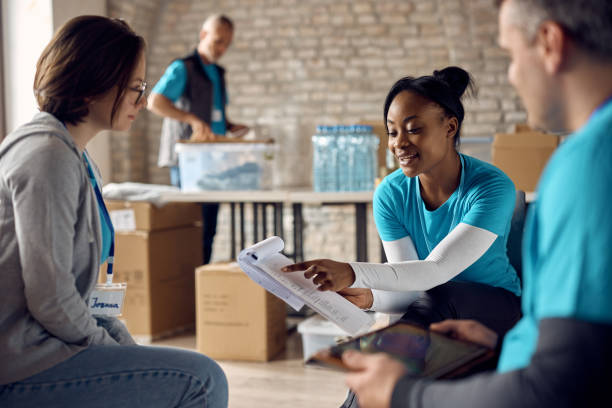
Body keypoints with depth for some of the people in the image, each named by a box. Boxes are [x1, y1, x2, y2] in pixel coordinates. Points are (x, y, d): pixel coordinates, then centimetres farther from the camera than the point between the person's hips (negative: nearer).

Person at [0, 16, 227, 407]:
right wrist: (114, 350, -7)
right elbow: (50, 299, -22)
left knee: (201, 373, 18)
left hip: (35, 344, 11)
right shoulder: (49, 156, -18)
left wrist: (127, 345, 8)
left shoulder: (74, 156, 14)